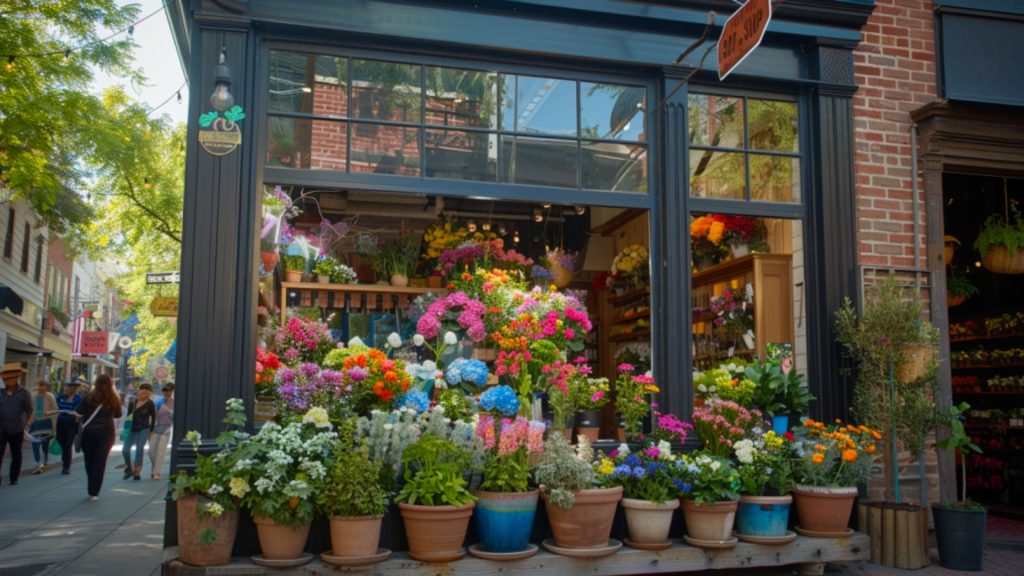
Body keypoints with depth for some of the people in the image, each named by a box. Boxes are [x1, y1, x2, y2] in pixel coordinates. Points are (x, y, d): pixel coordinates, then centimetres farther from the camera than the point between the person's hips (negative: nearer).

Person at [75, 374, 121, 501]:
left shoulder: (89, 397, -6)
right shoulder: (114, 399, -1)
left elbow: (77, 413, -10)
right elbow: (117, 414, 10)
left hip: (89, 432, 0)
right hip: (106, 433, 0)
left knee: (89, 462, 15)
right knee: (100, 462, 3)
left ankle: (92, 490, 22)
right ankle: (94, 492, -2)